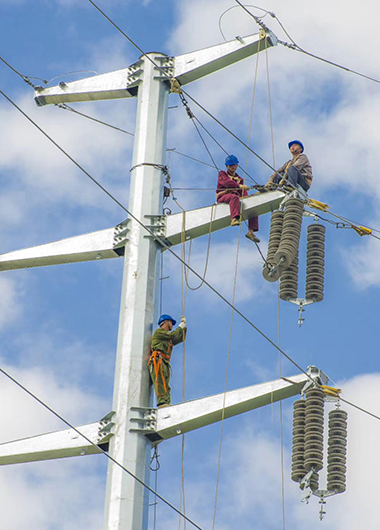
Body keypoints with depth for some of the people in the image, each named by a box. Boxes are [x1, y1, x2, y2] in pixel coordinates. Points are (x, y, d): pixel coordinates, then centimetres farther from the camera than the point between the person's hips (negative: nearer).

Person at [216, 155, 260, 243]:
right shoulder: (222, 174, 18)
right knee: (234, 197, -39)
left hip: (236, 198, 5)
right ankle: (234, 218, -62)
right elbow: (227, 182, -6)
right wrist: (239, 186, -22)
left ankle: (251, 231, -21)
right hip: (223, 197, -5)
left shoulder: (240, 179, 32)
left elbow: (243, 193, 19)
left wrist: (246, 196, -6)